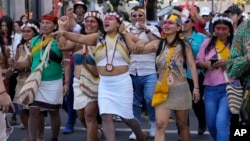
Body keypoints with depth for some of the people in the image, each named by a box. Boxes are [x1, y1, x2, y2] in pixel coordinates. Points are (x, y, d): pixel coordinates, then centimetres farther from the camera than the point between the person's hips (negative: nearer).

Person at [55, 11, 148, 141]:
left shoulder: (124, 37, -2)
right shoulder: (98, 37, 1)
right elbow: (79, 38, -11)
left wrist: (125, 34, -11)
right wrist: (64, 33, -26)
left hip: (122, 82, -2)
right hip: (104, 83, 2)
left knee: (126, 117, 9)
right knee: (106, 116, -5)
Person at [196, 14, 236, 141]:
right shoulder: (207, 43, 8)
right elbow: (197, 62, 11)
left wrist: (228, 64, -18)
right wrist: (206, 64, -11)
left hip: (229, 87, -4)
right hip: (210, 89, 4)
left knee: (221, 122, -17)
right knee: (211, 124, 11)